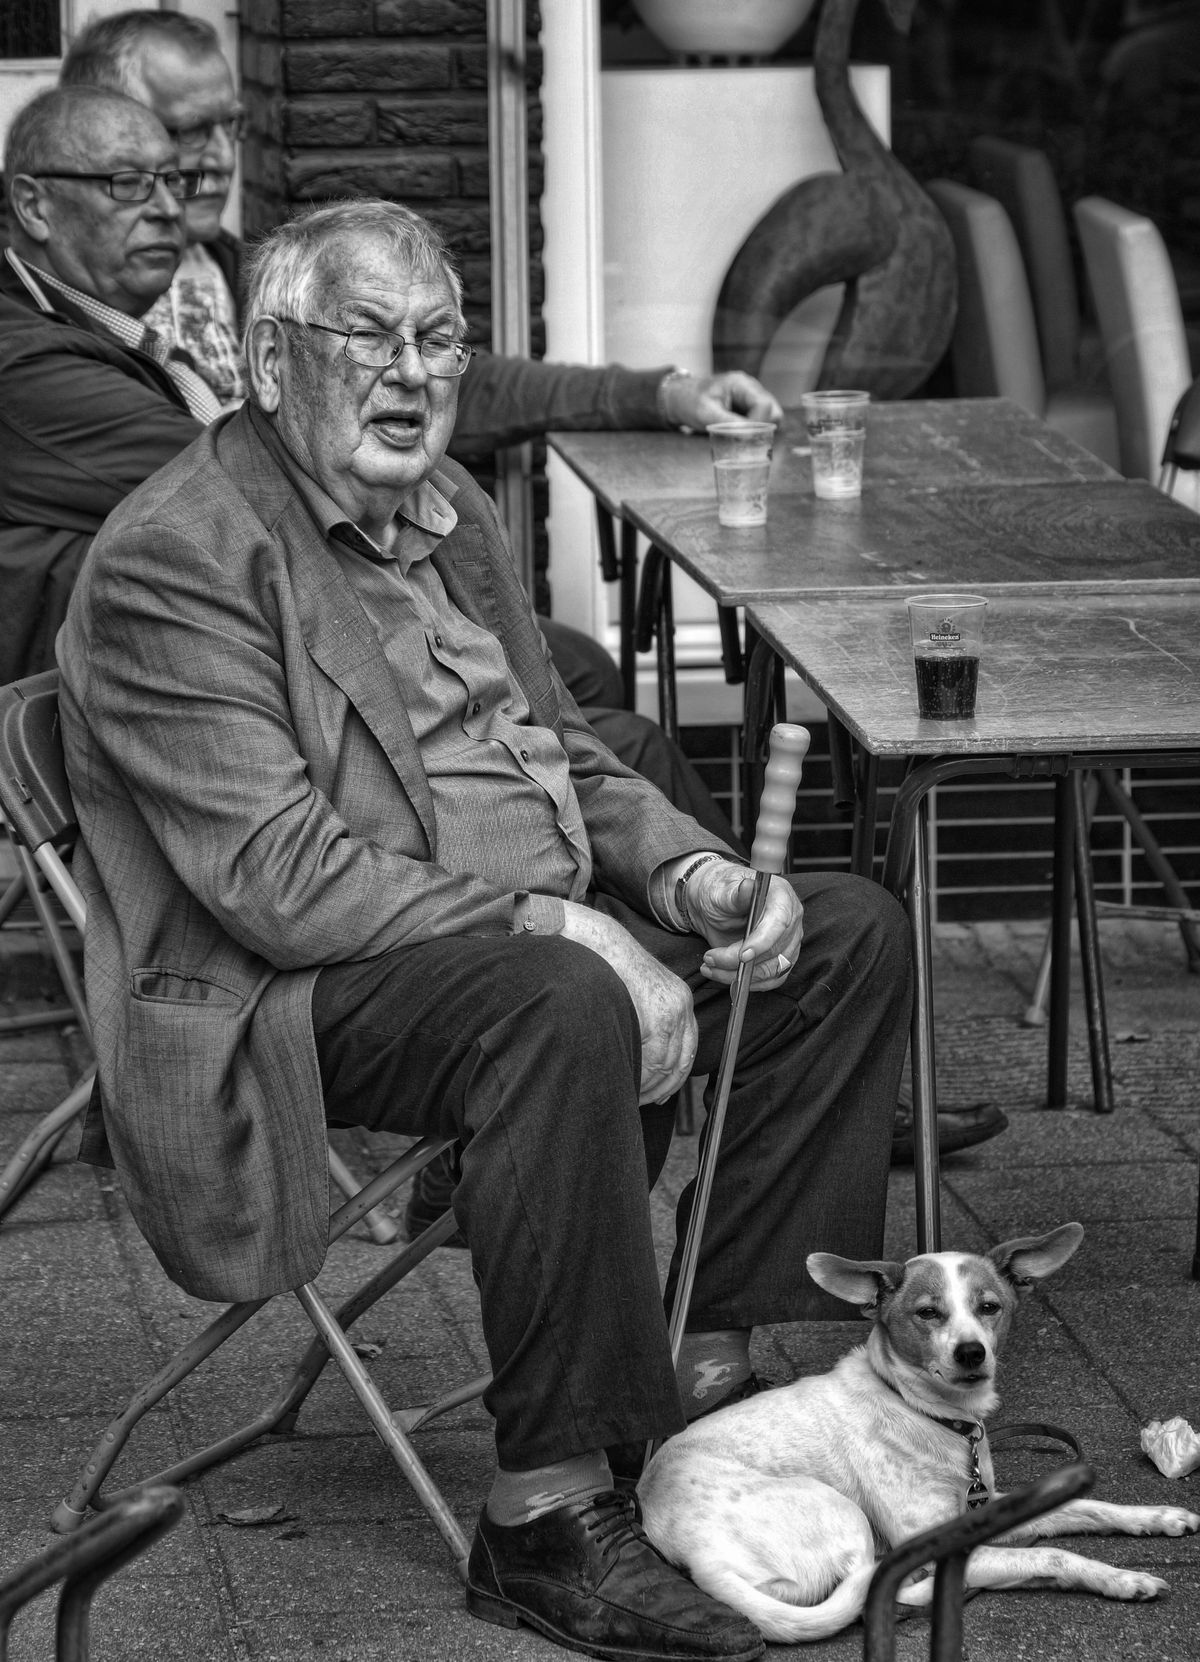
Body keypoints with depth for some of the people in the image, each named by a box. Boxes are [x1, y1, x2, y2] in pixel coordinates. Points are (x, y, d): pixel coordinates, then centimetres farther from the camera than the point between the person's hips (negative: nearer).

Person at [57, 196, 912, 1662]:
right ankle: (544, 1520, -29)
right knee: (562, 1012, -37)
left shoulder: (444, 507, 14)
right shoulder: (173, 558, -15)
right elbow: (277, 877, -23)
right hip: (282, 1003, -9)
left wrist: (684, 870, -1)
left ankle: (703, 1373, 5)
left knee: (848, 935, 3)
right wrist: (555, 925, -27)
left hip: (531, 926, 10)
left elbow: (557, 750, 20)